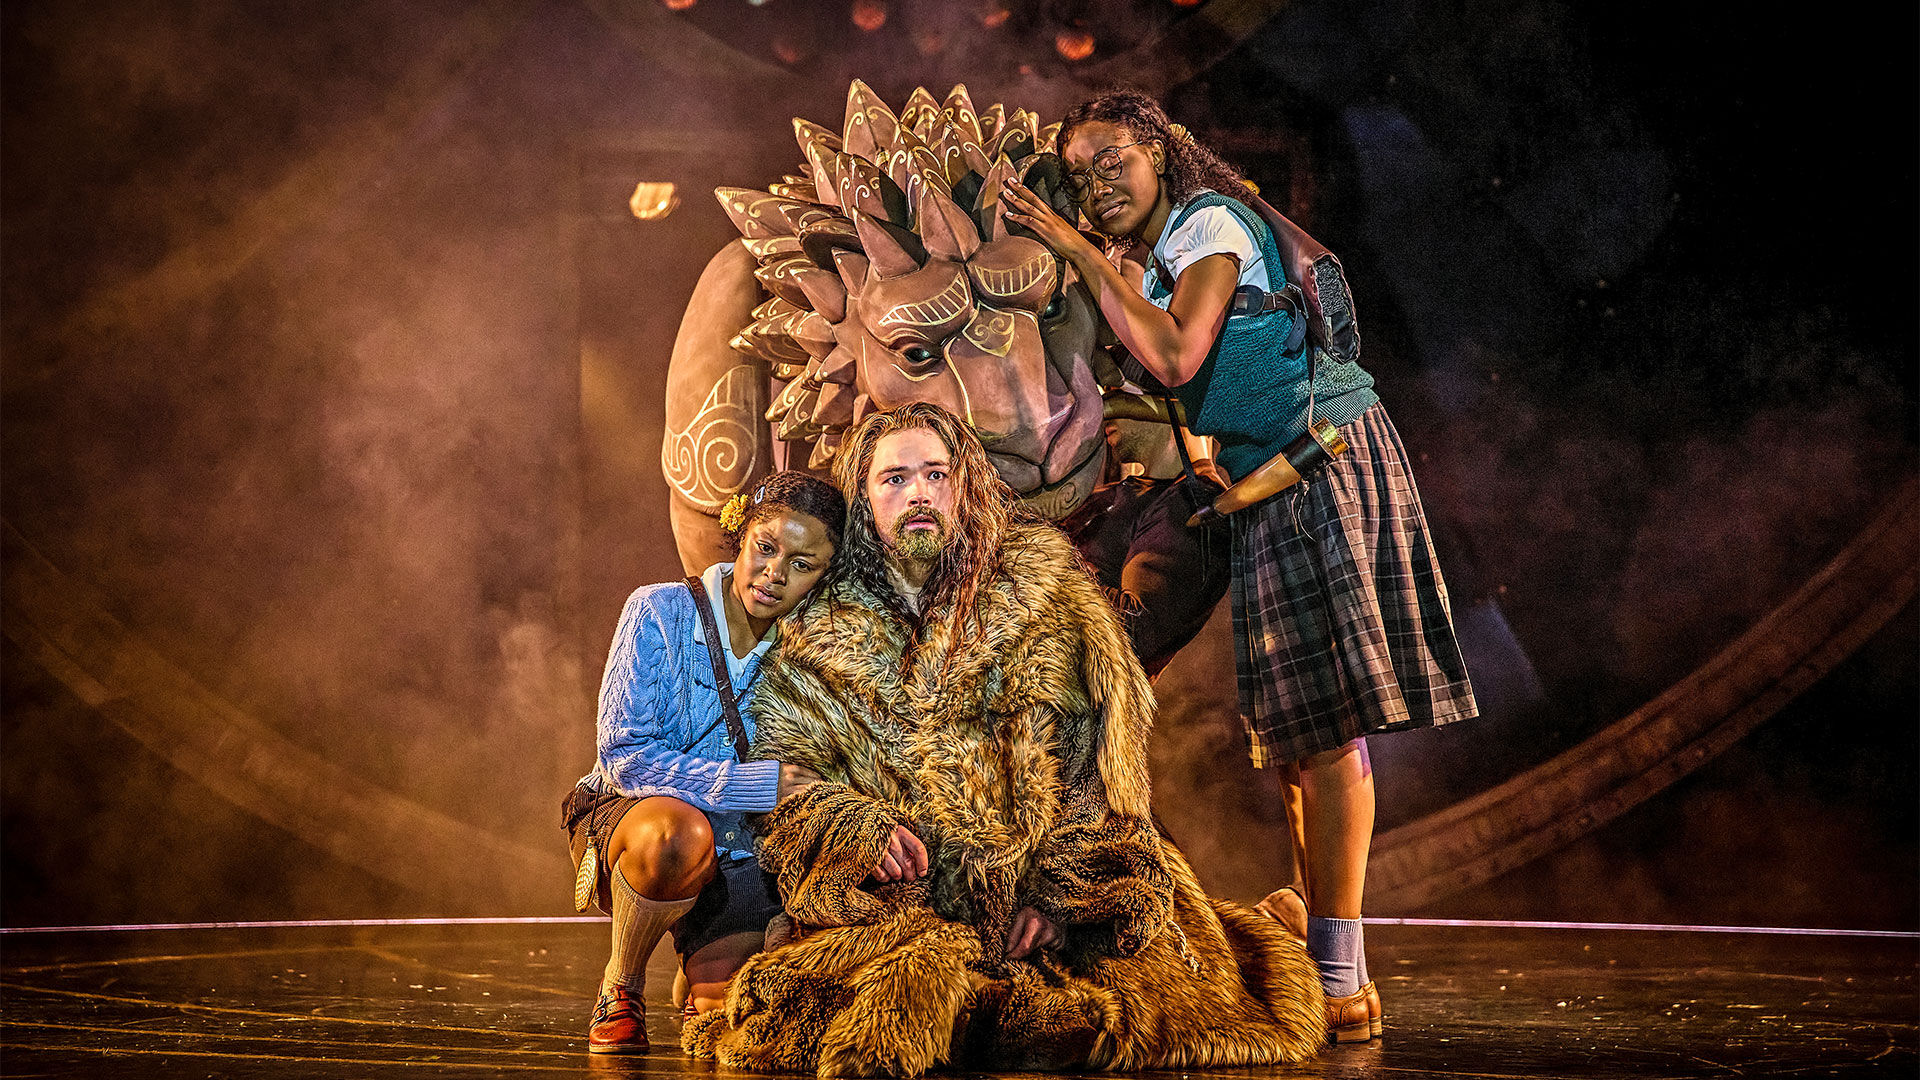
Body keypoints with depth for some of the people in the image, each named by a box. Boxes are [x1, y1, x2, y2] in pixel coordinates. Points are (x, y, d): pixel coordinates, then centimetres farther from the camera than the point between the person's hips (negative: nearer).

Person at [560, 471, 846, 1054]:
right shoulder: (660, 612, -13)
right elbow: (624, 757, -20)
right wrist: (765, 783, -27)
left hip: (739, 856, 3)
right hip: (630, 817, -3)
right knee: (678, 832, -38)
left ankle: (699, 969, 23)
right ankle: (620, 986, -9)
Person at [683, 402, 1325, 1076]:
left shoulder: (1047, 594, 7)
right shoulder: (817, 641, 11)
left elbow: (1096, 765, 1)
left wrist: (1055, 890, -11)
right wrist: (863, 828, -15)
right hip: (900, 895, 0)